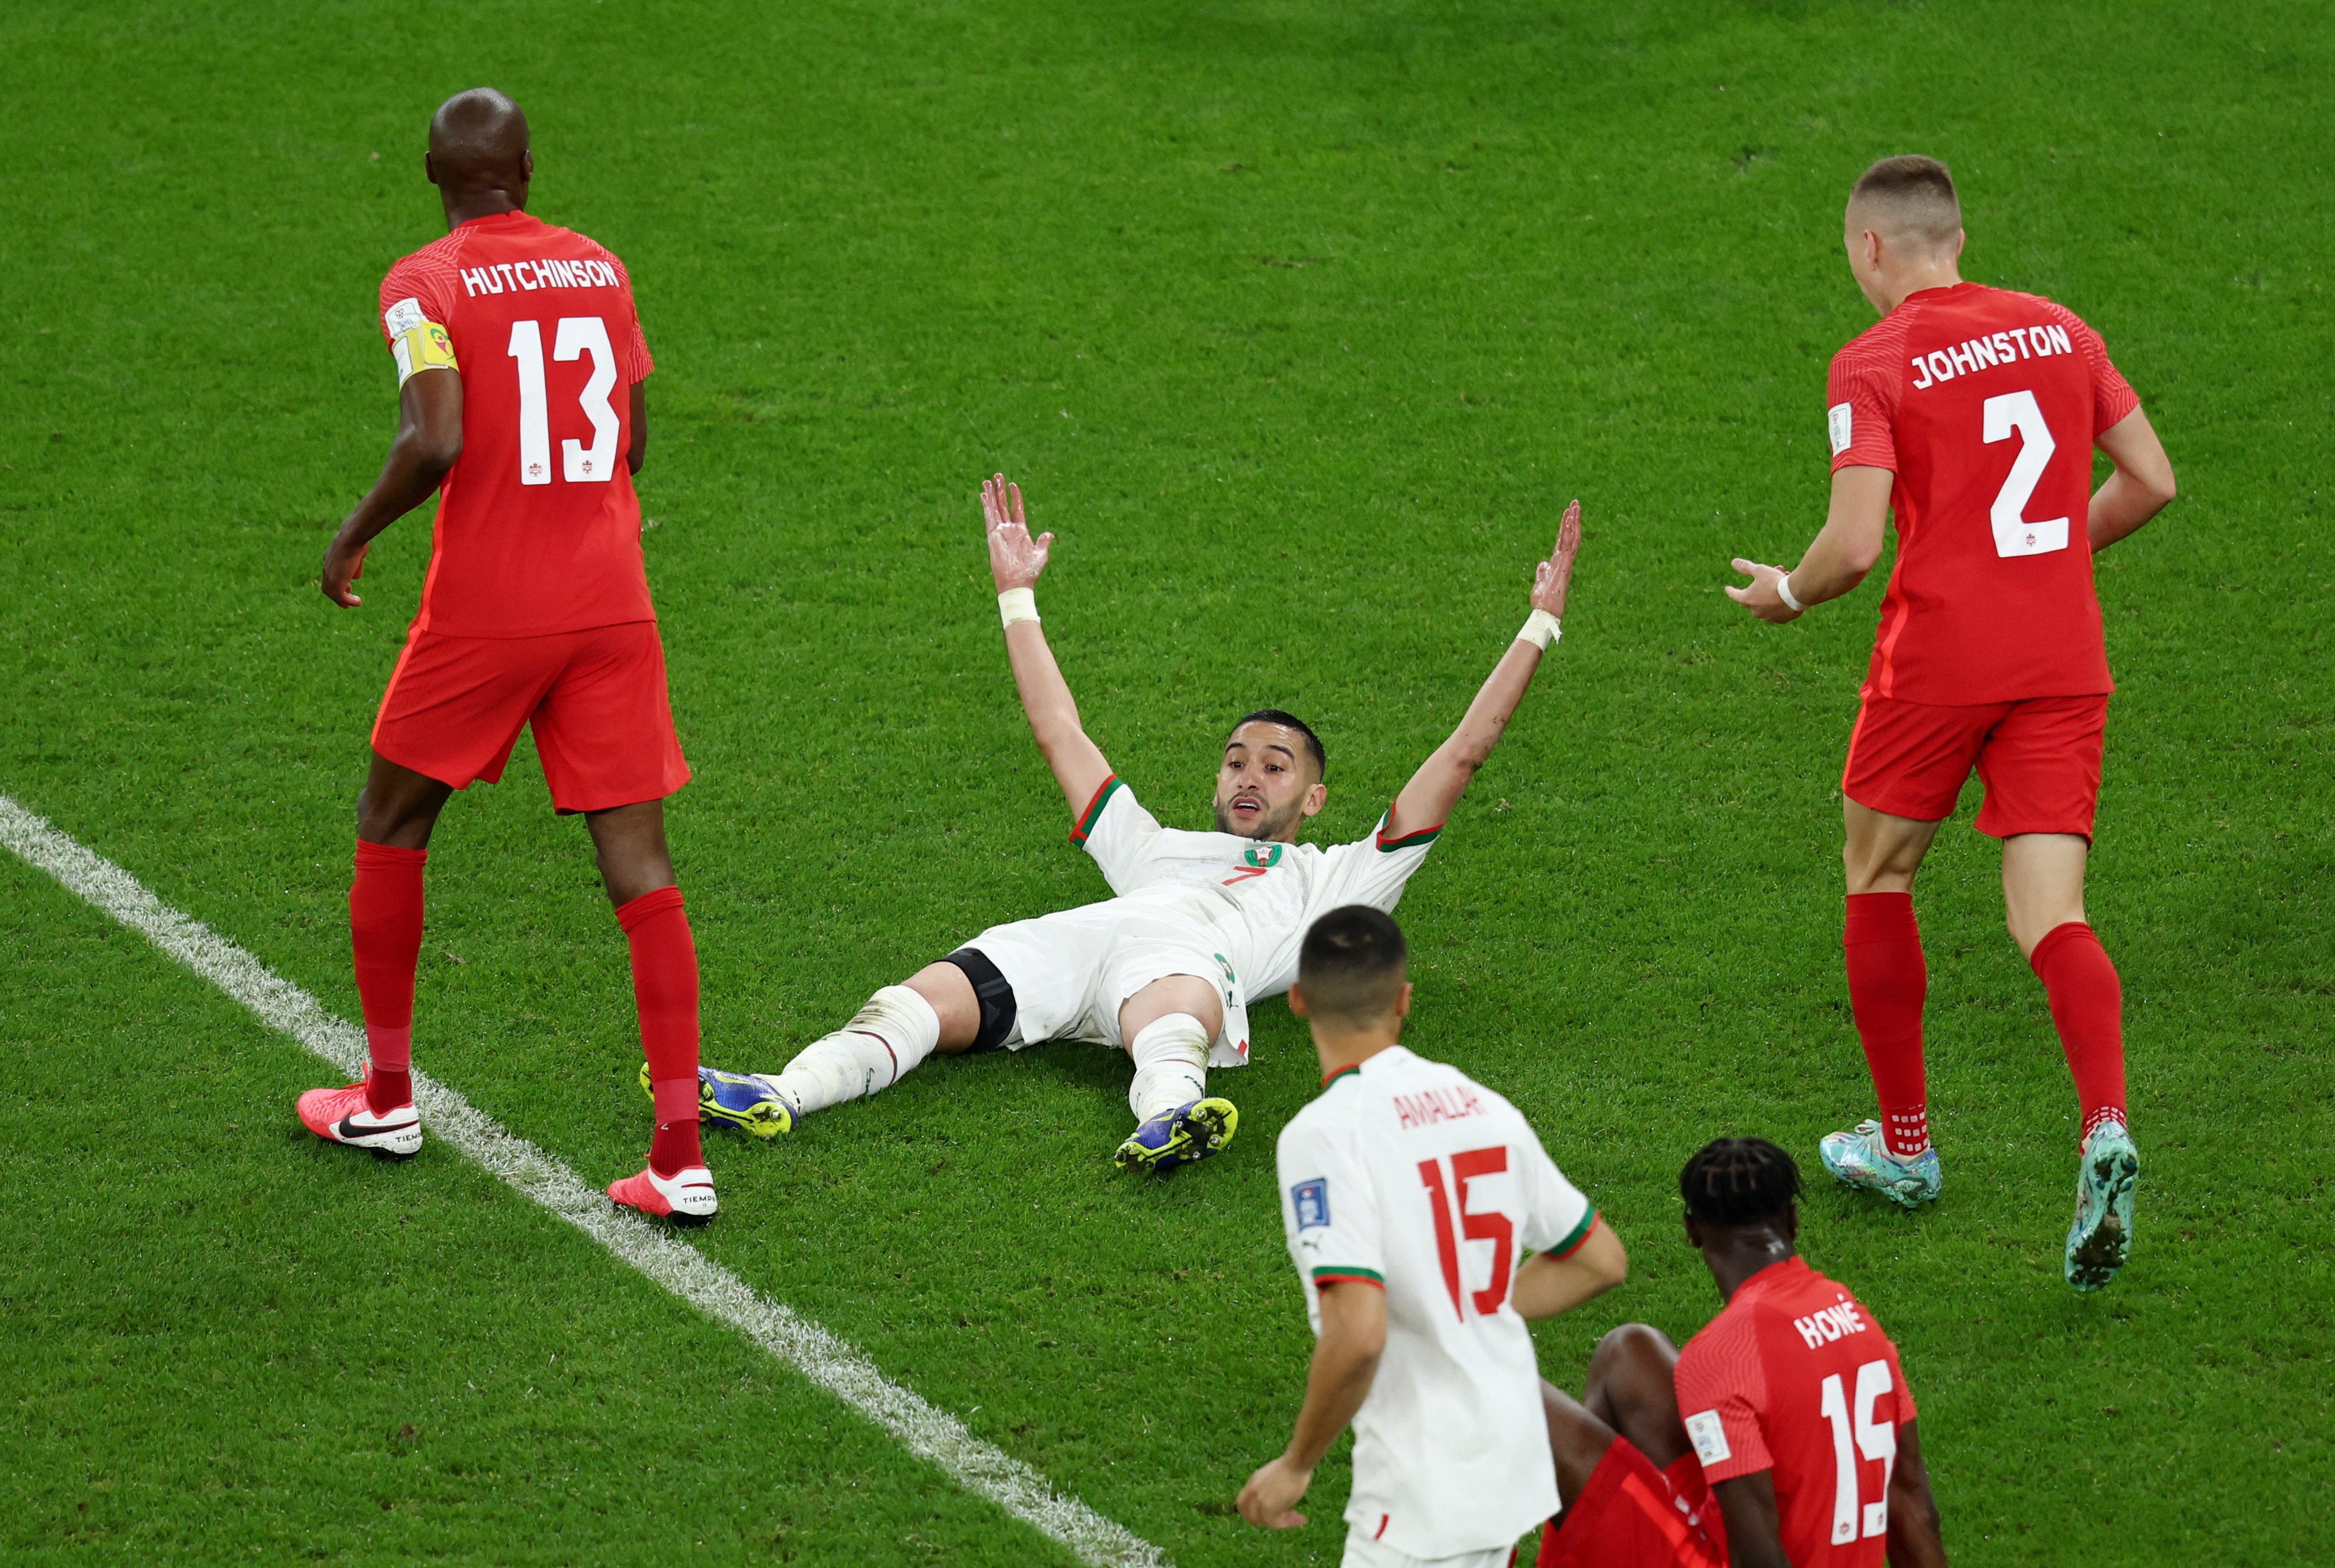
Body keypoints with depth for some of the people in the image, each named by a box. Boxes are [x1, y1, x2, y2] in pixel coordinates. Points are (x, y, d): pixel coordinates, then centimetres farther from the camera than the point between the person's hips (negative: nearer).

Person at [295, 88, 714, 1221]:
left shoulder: (425, 287, -7)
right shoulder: (599, 269, 8)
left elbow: (435, 442, -21)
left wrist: (355, 535, -5)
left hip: (482, 616, -3)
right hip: (611, 607, 3)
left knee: (392, 827, 20)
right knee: (638, 868, 1)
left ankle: (384, 1097, 29)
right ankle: (679, 1155, -8)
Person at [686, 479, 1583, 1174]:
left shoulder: (1334, 879, 36)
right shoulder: (1157, 845, 46)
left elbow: (1461, 755, 36)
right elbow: (1059, 734, 51)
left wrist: (1541, 621, 37)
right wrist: (1017, 594, 57)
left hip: (1197, 957, -3)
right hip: (1078, 934, 3)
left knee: (1173, 1008, -43)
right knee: (928, 1000, -29)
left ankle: (1168, 1118, -75)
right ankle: (784, 1096, -53)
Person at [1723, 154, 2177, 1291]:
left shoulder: (1874, 364, -7)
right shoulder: (2058, 331, 8)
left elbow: (1853, 546, -14)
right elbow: (2150, 481, 11)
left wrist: (1786, 596, 6)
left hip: (1937, 662, -4)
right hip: (2062, 662, 4)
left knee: (1878, 877, 18)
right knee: (2051, 918, 0)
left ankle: (1904, 1145, 26)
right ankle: (2106, 1132, -25)